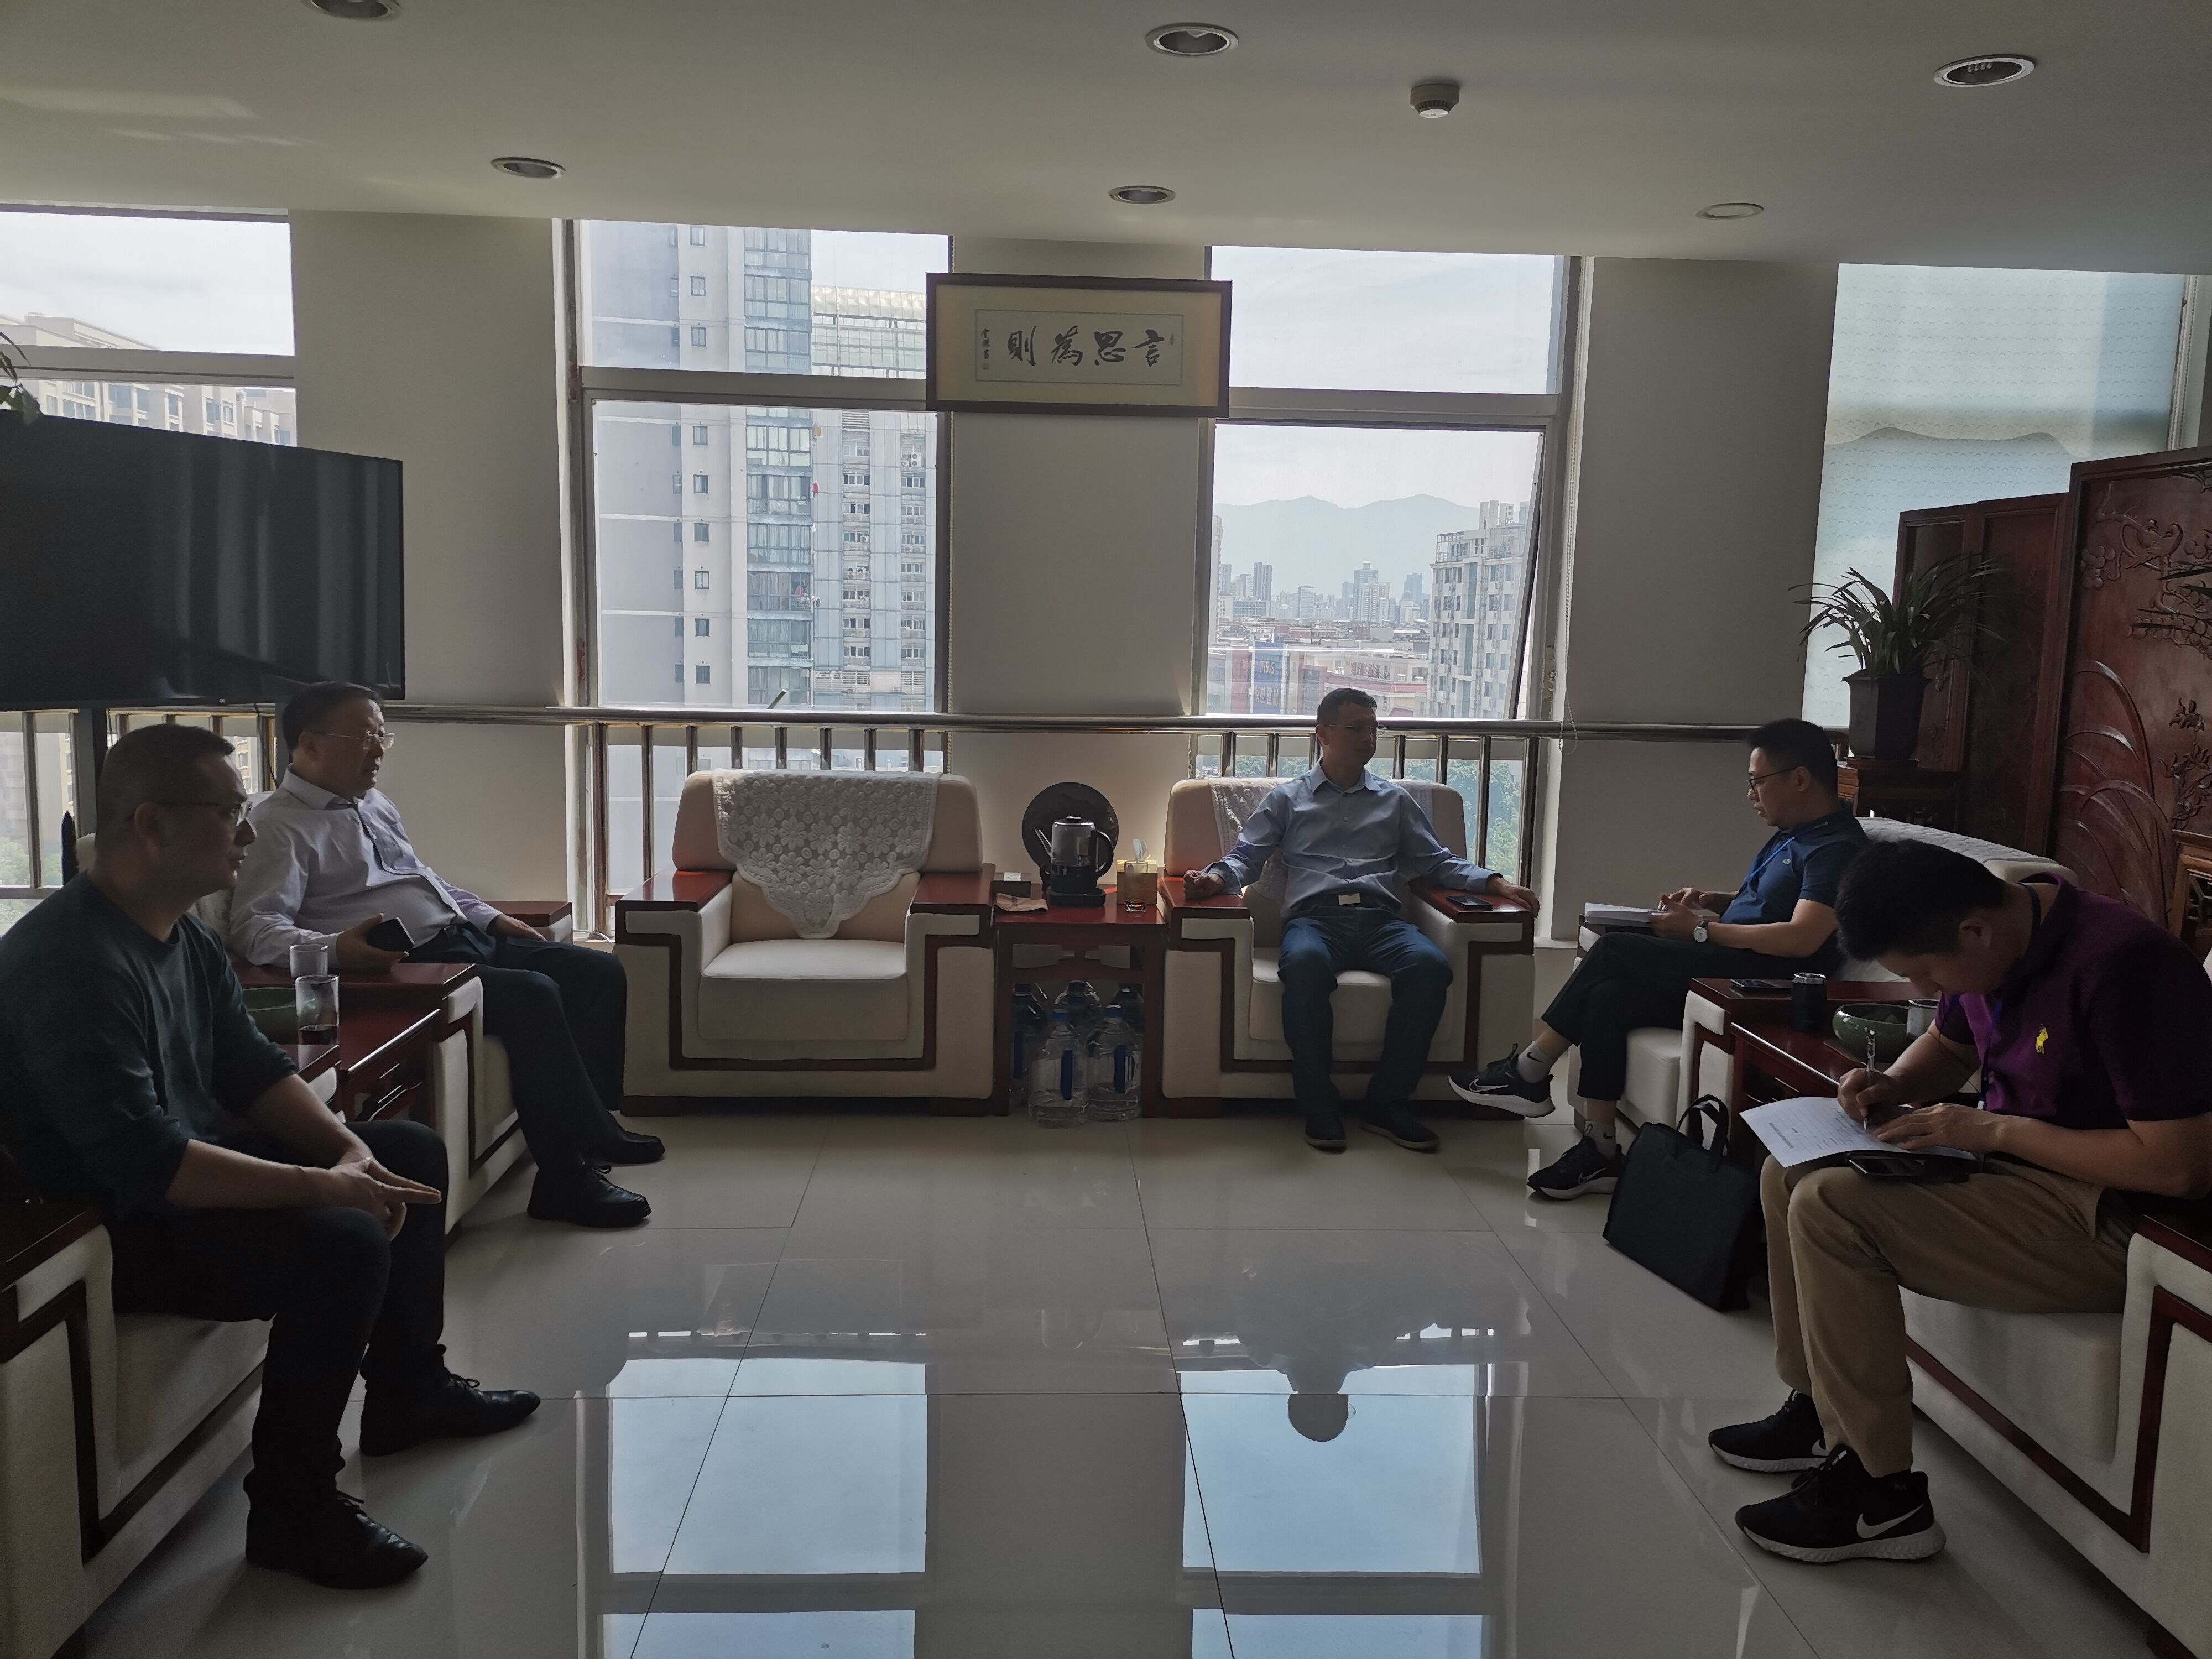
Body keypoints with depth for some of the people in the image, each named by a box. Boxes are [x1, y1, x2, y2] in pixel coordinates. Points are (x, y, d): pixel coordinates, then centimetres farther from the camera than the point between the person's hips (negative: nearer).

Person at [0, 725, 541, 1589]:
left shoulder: (185, 933, 4)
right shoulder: (72, 963, -28)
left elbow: (253, 1066, 9)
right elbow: (142, 1162, -35)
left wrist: (349, 1148, -6)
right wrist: (319, 1185, -31)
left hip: (193, 1163, 11)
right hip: (121, 1228, -11)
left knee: (414, 1153, 13)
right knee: (345, 1242, -31)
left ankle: (408, 1390, 28)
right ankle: (292, 1510, -12)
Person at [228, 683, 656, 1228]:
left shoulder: (376, 804, 21)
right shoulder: (281, 826, -6)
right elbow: (253, 928, -18)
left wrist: (490, 917, 21)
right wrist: (335, 948, -35)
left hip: (468, 937, 10)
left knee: (599, 971, 1)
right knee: (534, 996, -29)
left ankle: (593, 1122, 9)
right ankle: (567, 1176, -22)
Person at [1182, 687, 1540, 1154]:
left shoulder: (1395, 800, 27)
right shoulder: (1287, 798, 22)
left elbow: (1437, 862, 23)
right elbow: (1245, 856, 14)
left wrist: (1495, 882, 6)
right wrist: (1216, 877, -10)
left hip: (1380, 918, 2)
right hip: (1314, 917, -2)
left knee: (1430, 965, -33)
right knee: (1305, 964, -40)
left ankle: (1387, 1100, -20)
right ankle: (1319, 1104, -26)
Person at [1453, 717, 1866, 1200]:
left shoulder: (1836, 847, -11)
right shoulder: (1792, 835, 20)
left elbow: (1802, 938, -23)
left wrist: (1700, 929, -15)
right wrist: (1710, 900, 11)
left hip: (1762, 985, -10)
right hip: (1726, 970, 10)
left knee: (1614, 952, -19)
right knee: (1607, 997, -12)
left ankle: (1529, 1070, -7)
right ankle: (1599, 1152, -11)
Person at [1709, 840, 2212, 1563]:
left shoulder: (2122, 966, -26)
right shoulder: (1997, 938, 1)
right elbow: (1947, 1045, 21)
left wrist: (1993, 1130, -22)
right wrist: (1892, 1087, -2)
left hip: (2104, 1222, -10)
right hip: (2010, 1165, 10)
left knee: (1831, 1207, -23)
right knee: (1790, 1173, 8)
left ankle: (1878, 1494, -12)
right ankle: (1818, 1412, 17)